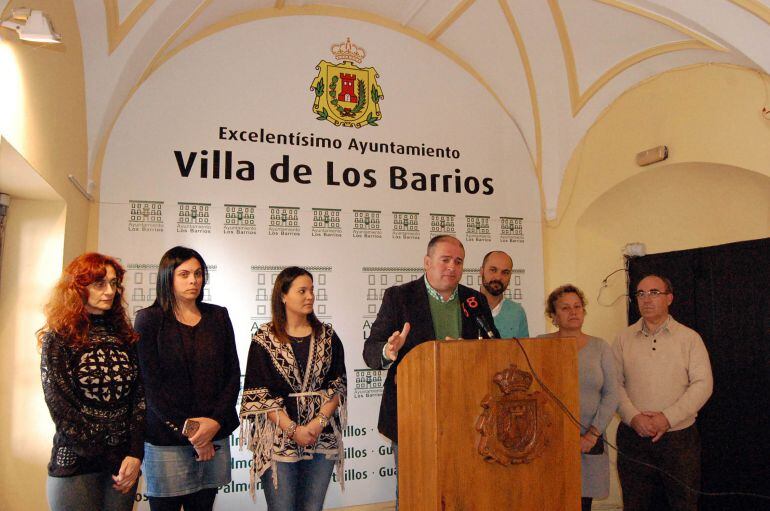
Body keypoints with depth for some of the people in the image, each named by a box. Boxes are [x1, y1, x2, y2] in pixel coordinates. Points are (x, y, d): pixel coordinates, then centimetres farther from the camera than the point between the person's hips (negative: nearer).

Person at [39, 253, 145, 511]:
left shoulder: (125, 337, 8)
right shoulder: (59, 339, -3)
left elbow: (140, 396, 2)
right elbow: (61, 407, -9)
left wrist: (135, 454, -10)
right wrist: (111, 460, -11)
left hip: (126, 461, 3)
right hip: (76, 463, -3)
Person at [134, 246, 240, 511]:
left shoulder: (218, 316, 9)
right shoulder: (149, 319, 0)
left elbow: (233, 374, 6)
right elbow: (150, 384, -7)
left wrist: (216, 422, -7)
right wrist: (188, 429, -10)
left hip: (214, 435, 3)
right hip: (166, 438, -3)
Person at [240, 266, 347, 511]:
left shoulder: (327, 336, 6)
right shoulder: (265, 338, -2)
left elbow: (338, 385, 3)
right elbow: (258, 394, -6)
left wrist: (319, 421, -11)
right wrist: (293, 430, -12)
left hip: (322, 439, 3)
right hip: (278, 440, -2)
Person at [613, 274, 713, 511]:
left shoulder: (689, 338, 1)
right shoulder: (624, 339, 5)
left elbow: (703, 384, -6)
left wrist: (668, 418, -15)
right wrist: (633, 417, -14)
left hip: (679, 436, -1)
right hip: (633, 437, 1)